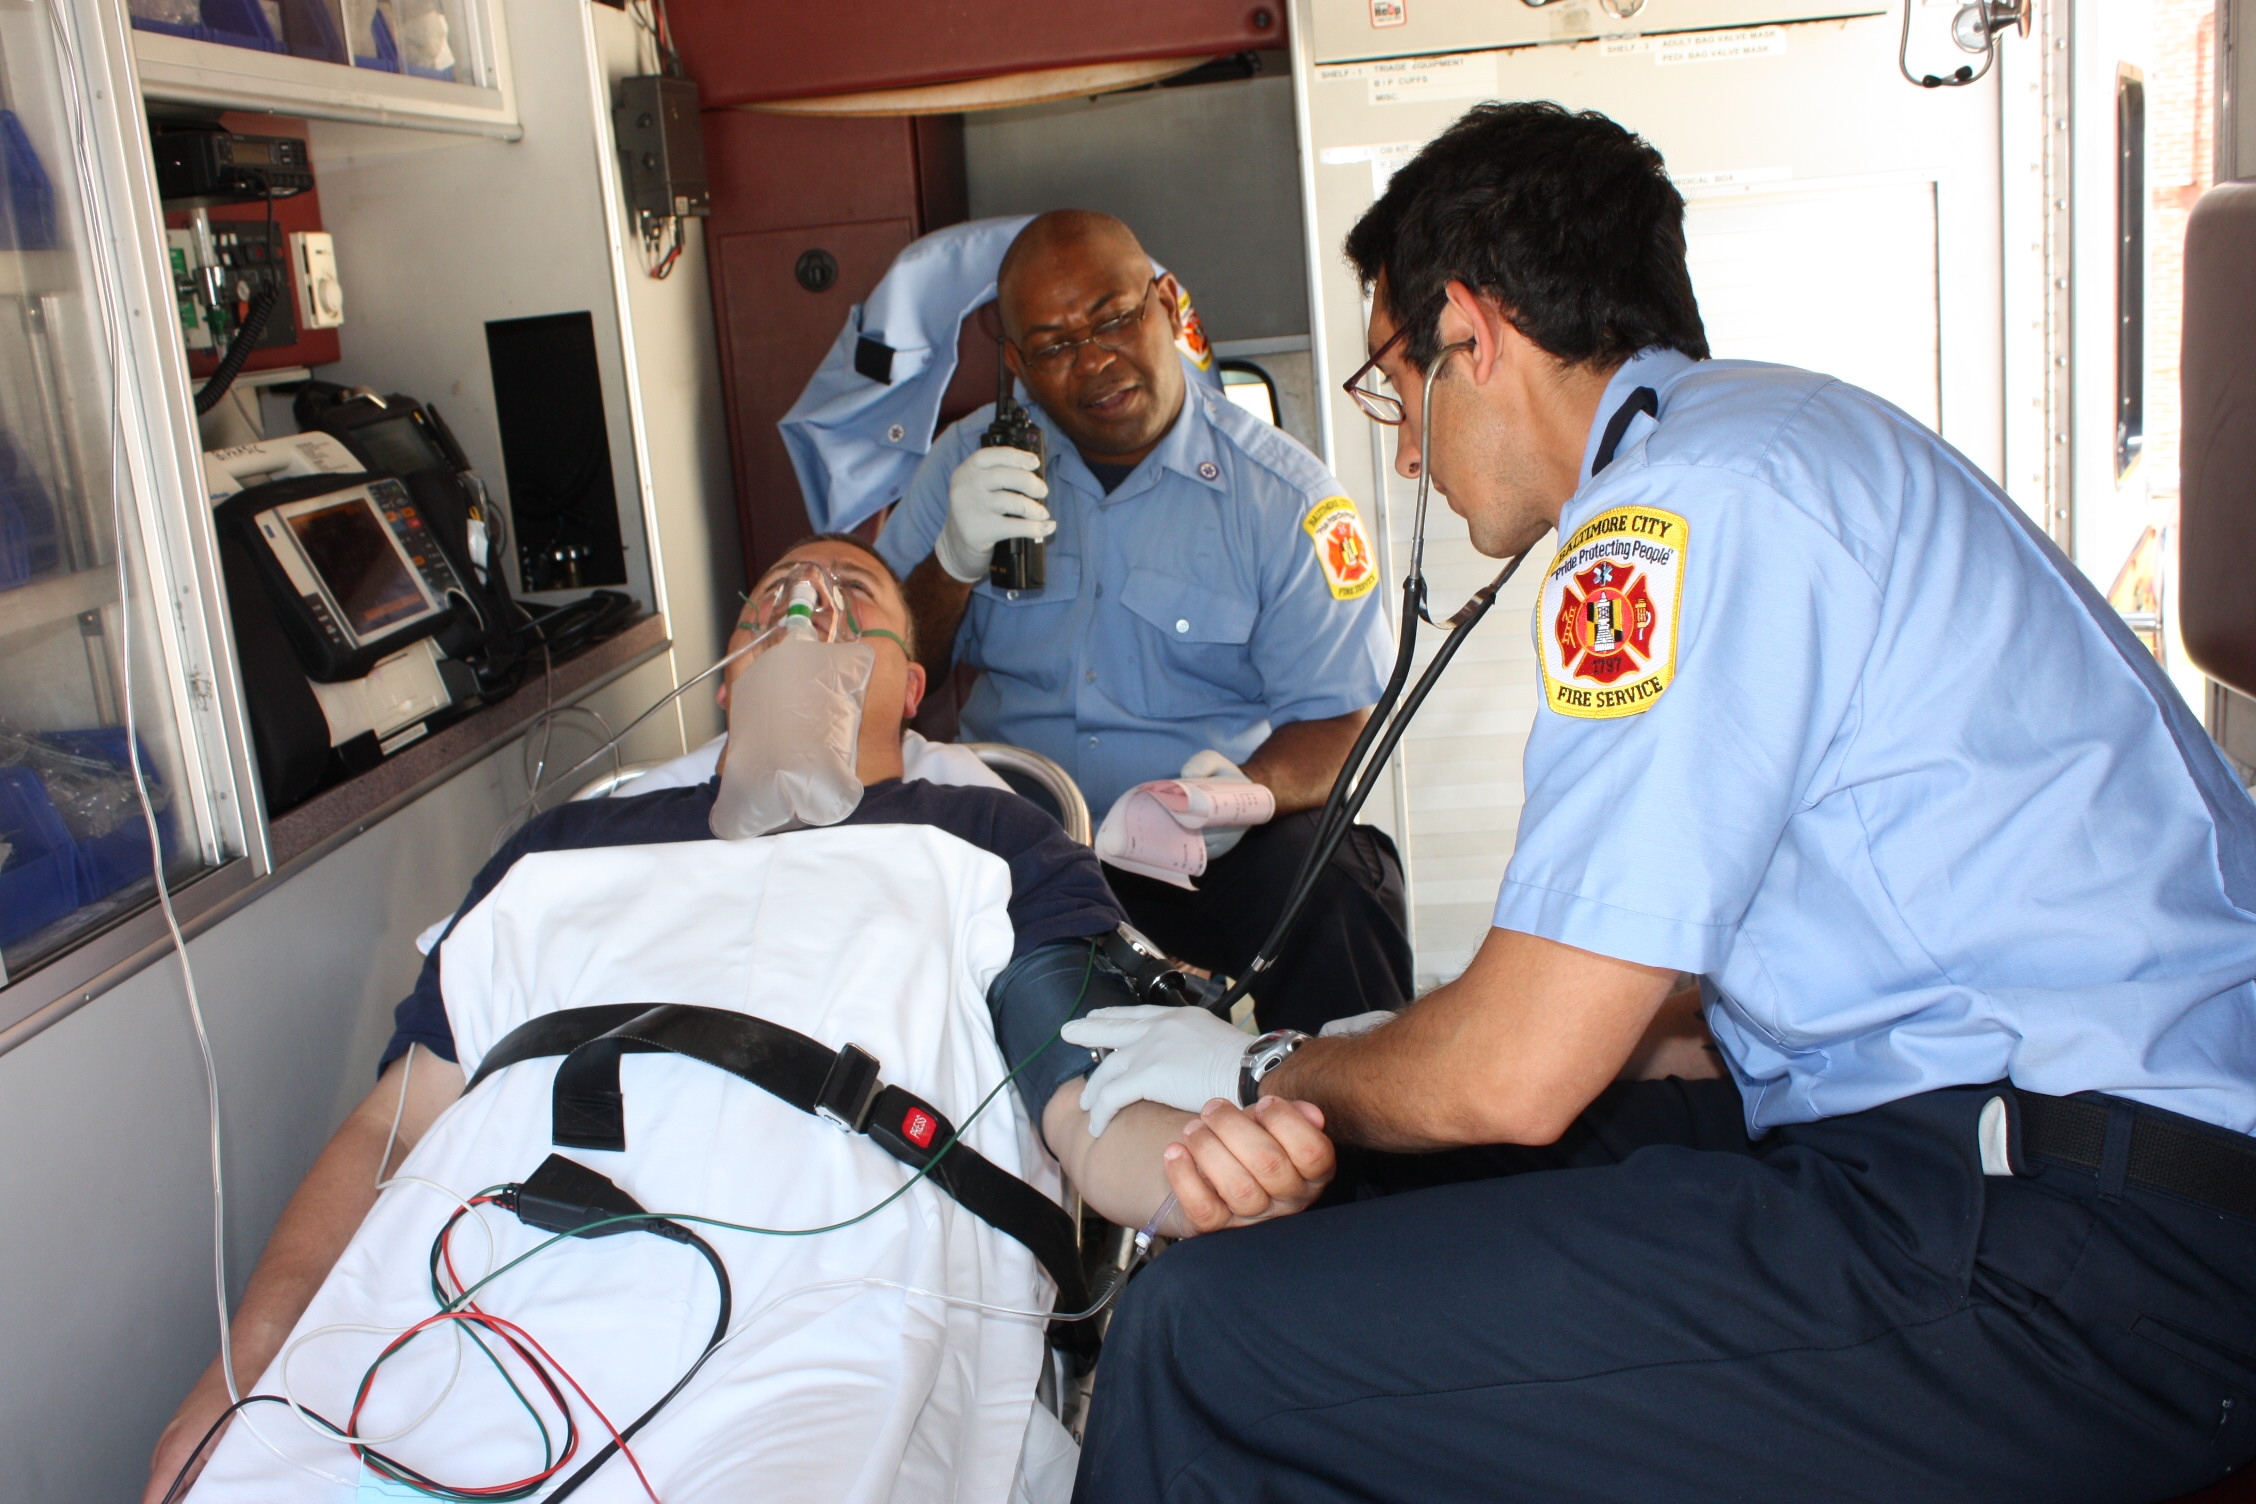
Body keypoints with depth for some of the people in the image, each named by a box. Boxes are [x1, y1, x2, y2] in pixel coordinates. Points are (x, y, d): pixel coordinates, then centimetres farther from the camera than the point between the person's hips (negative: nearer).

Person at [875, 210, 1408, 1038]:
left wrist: (1248, 789, -28)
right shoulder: (969, 464, 7)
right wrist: (955, 561, -14)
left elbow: (1339, 721, -5)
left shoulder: (1283, 494, -3)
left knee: (1339, 891, -32)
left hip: (1201, 848, -2)